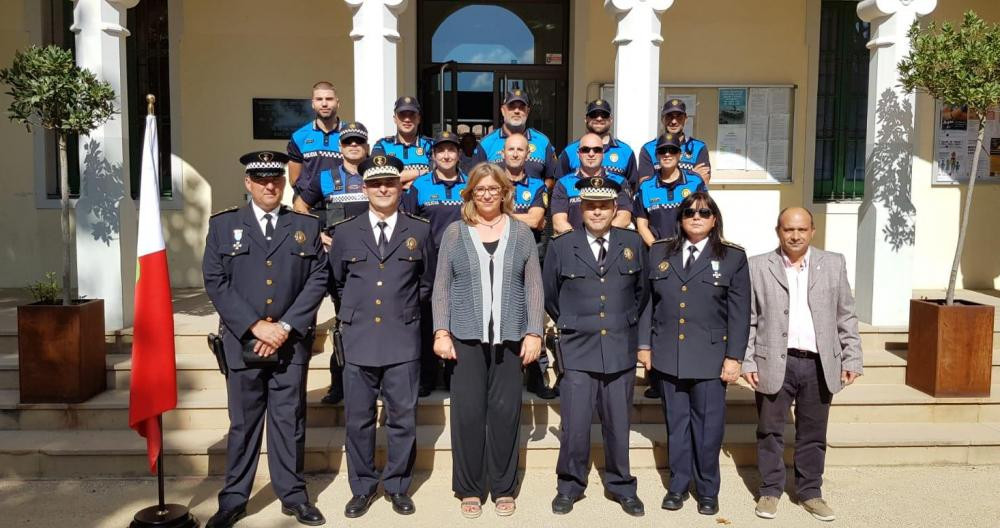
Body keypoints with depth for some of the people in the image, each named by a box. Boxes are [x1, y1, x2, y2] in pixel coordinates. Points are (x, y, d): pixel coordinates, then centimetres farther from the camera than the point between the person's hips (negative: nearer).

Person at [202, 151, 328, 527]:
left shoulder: (307, 225, 7)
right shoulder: (223, 225, 5)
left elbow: (318, 279, 0)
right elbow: (215, 283, -2)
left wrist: (286, 327, -9)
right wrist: (255, 326, -12)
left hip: (292, 342, 1)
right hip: (243, 342, 0)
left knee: (289, 421, 8)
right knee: (243, 423, 8)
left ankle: (293, 495, 20)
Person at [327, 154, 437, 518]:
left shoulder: (420, 231, 4)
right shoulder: (345, 232, 5)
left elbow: (428, 282, 15)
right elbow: (336, 283, 17)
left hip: (402, 339, 0)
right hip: (358, 339, 1)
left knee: (402, 418, 6)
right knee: (358, 419, 7)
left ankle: (397, 486, 22)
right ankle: (362, 488, 22)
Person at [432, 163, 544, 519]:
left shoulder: (521, 232, 7)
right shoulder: (455, 232, 6)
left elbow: (534, 287, 4)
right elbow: (442, 286, 4)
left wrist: (534, 333, -3)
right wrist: (441, 332, -5)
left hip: (510, 337, 0)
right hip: (466, 336, 0)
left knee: (505, 411, 5)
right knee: (468, 412, 2)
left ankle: (503, 488, 19)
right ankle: (470, 489, 17)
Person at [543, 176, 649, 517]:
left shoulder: (633, 244, 4)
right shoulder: (561, 246, -1)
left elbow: (642, 290, 17)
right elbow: (549, 295, 12)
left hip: (621, 350, 2)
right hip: (578, 350, -1)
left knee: (618, 425, 10)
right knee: (574, 426, -1)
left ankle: (621, 486, 27)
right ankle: (570, 486, 19)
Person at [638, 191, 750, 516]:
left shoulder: (733, 257, 1)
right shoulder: (659, 252, 7)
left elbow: (740, 313, -1)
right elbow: (649, 303, 9)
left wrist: (734, 357, -6)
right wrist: (645, 344, 5)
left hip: (710, 357, -2)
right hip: (668, 355, 2)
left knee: (708, 426, 3)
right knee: (676, 423, 11)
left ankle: (708, 490, 21)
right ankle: (678, 485, 24)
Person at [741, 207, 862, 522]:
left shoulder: (833, 264, 6)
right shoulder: (758, 266, 1)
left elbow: (846, 317, 8)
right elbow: (748, 319, 2)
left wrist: (852, 358, 3)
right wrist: (747, 362, -3)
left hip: (819, 365, 2)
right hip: (774, 364, -1)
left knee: (813, 434, 12)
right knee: (770, 432, 8)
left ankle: (810, 492, 26)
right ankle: (770, 491, 22)